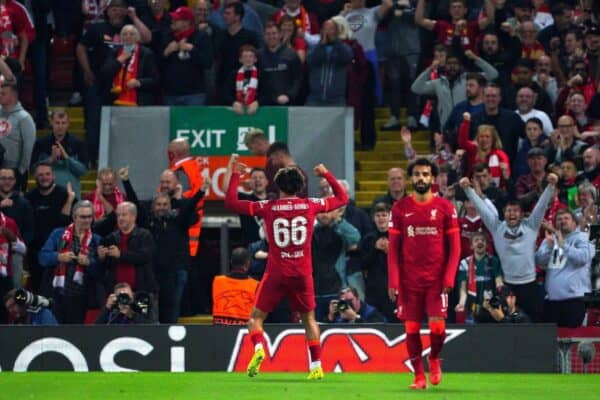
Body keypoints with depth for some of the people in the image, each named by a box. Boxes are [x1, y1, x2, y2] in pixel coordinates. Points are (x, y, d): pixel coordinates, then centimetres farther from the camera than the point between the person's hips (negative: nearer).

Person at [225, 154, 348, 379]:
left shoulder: (267, 208, -2)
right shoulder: (310, 205, 2)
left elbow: (231, 203, -1)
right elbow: (342, 198, 17)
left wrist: (235, 175, 7)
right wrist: (327, 175, 25)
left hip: (276, 273, -1)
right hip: (303, 274, 1)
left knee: (256, 317, 7)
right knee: (309, 319, 14)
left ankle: (258, 348, -21)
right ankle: (316, 366, 8)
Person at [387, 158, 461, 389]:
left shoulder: (445, 208, 2)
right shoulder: (400, 208, 4)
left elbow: (455, 246, 3)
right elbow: (393, 247, 4)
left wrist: (449, 278, -8)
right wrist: (393, 281, -5)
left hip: (437, 280, -1)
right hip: (409, 281, 1)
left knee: (437, 326, -9)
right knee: (411, 329, -1)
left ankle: (434, 359, 22)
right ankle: (419, 376, 12)